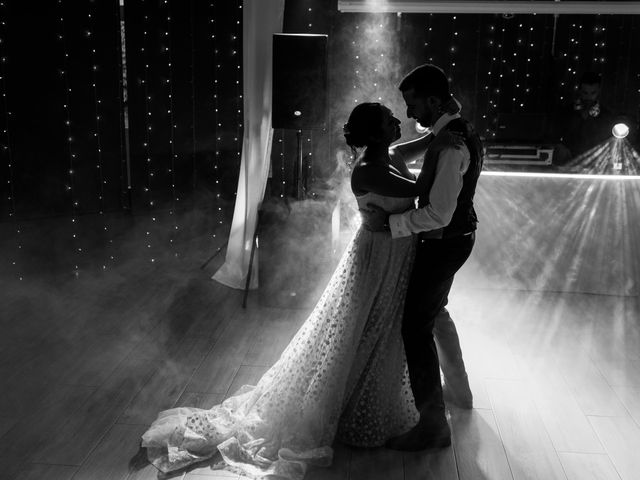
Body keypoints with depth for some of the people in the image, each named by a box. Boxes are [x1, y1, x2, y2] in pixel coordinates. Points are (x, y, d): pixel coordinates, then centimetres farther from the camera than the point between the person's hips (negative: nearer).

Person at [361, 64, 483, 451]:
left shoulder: (451, 145, -26)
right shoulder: (452, 130, 6)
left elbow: (438, 214, -31)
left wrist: (388, 222, -24)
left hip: (444, 243, -10)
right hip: (452, 238, 10)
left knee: (416, 326, -6)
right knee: (436, 312, 27)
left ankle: (434, 425, 3)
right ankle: (459, 389, 44)